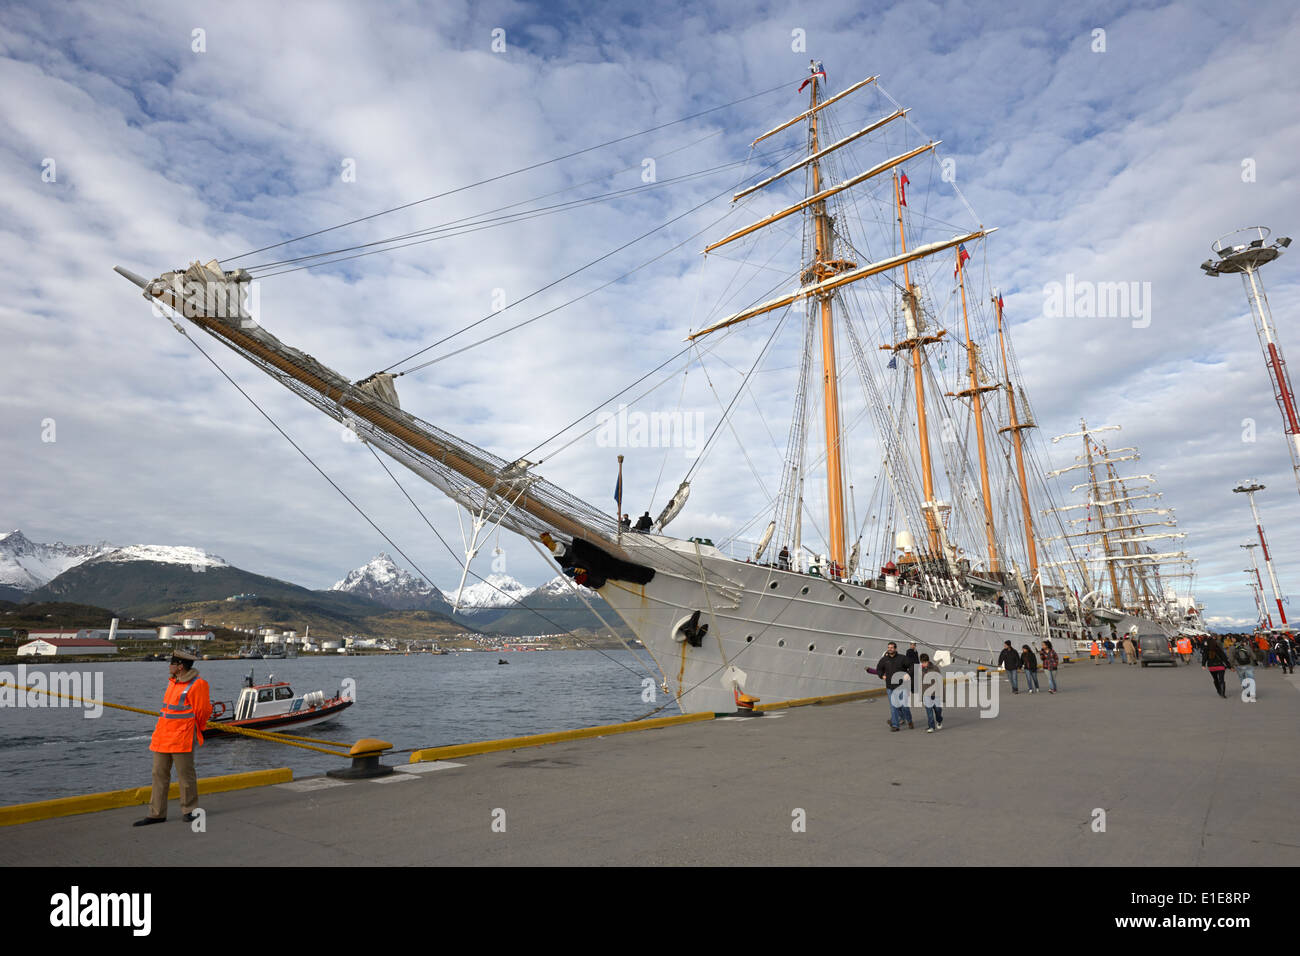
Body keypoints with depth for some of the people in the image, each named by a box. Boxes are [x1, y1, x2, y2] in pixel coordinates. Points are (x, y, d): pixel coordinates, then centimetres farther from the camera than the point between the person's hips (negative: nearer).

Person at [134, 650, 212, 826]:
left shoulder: (196, 684, -14)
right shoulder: (172, 681, 13)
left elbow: (202, 711, -9)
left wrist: (197, 730, 5)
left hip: (182, 739, -8)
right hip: (162, 736, 8)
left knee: (185, 775, 1)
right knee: (159, 774, 10)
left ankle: (190, 810, 14)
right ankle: (157, 814, 18)